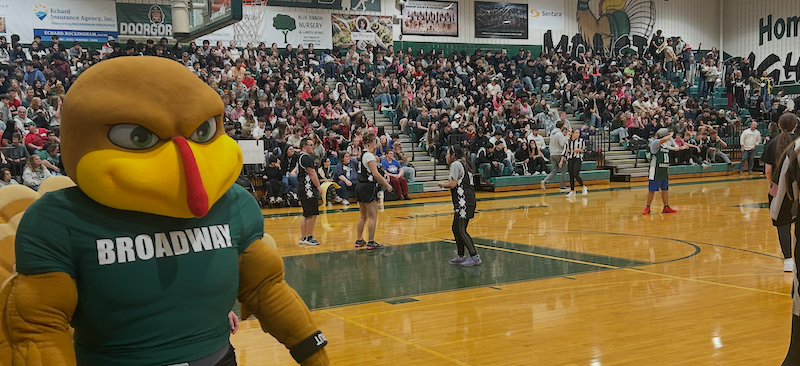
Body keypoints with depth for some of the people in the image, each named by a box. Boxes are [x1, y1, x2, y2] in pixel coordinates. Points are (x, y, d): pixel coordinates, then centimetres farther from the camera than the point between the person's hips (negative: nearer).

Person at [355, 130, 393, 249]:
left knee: (363, 216, 17)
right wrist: (387, 185, -12)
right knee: (373, 216, -3)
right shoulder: (369, 155, -15)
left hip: (360, 186, 9)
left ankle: (359, 240, 22)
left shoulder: (362, 154, 12)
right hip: (368, 187, -9)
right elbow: (375, 174, -19)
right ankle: (371, 242, -1)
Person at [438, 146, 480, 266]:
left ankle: (474, 256, -12)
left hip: (464, 202, -10)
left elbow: (452, 184, -15)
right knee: (456, 229, 15)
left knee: (461, 230, -10)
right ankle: (461, 256, 21)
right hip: (469, 200, 10)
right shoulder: (463, 164, 22)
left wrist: (443, 184, 2)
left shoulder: (455, 164, -8)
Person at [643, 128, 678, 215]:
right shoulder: (654, 143, -10)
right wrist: (671, 135, -12)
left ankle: (666, 207, 15)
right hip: (655, 171, -8)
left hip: (664, 171, 8)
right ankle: (647, 208, 5)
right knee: (652, 190, -3)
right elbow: (664, 140, -30)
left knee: (665, 189, 9)